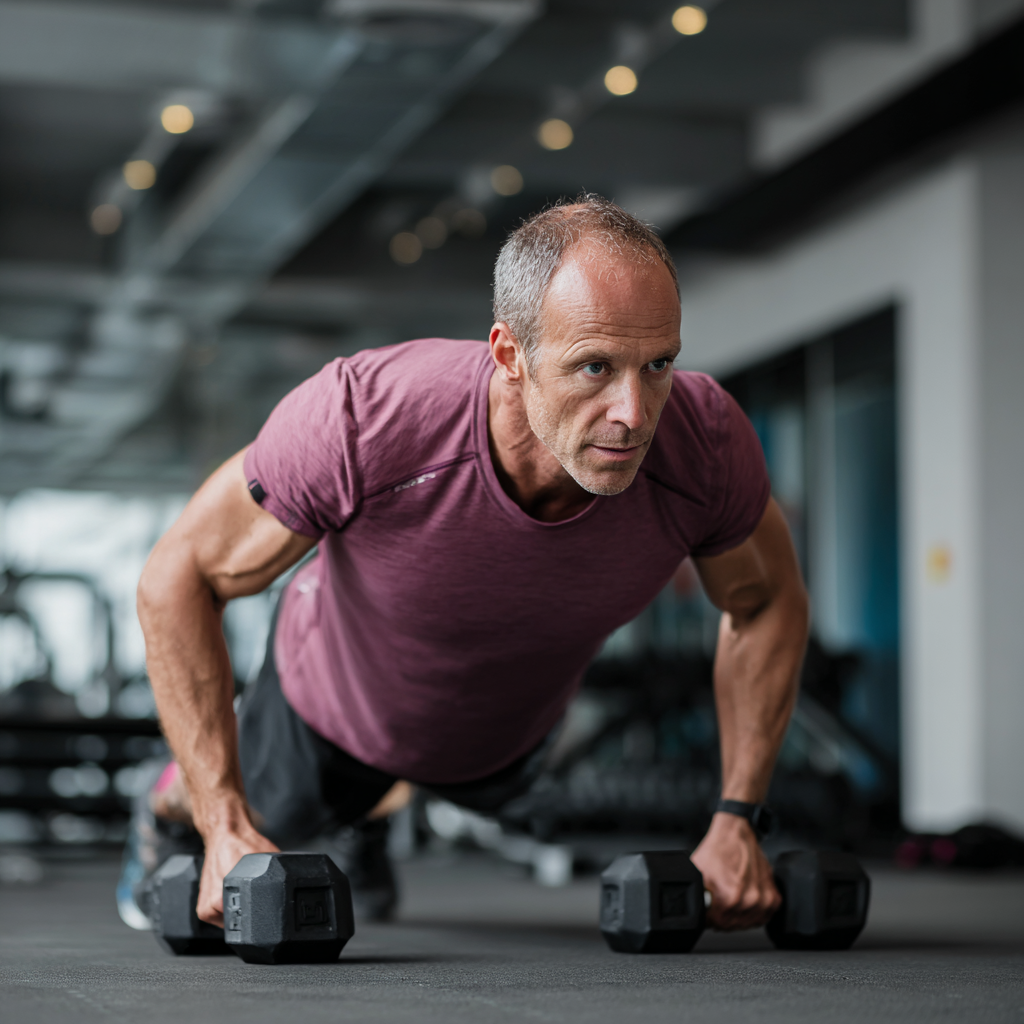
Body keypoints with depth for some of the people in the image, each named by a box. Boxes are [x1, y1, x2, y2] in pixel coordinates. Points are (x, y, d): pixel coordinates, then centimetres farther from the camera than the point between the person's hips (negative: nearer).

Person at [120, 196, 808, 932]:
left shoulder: (706, 444, -38)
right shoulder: (360, 423, -47)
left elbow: (768, 602, -15)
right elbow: (179, 576, -32)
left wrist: (737, 822, -19)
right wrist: (228, 829, -36)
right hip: (343, 706, -3)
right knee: (274, 812, 30)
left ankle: (373, 812, 73)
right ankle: (174, 807, 65)